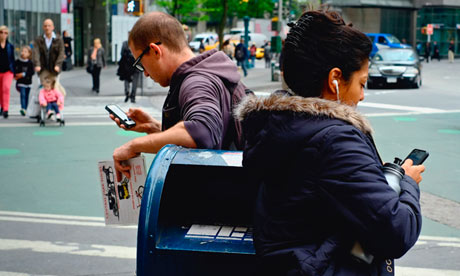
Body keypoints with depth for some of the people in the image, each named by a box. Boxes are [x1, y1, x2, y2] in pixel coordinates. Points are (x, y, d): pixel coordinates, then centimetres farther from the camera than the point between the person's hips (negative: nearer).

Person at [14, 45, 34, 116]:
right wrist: (15, 76, -16)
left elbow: (32, 72, -7)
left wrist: (23, 74, -16)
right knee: (23, 94, -15)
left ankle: (25, 109, 20)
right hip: (21, 82, -2)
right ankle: (23, 109, -24)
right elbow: (15, 70, 2)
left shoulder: (30, 63, 0)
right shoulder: (17, 62, 0)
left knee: (26, 96, 10)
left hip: (28, 82, 2)